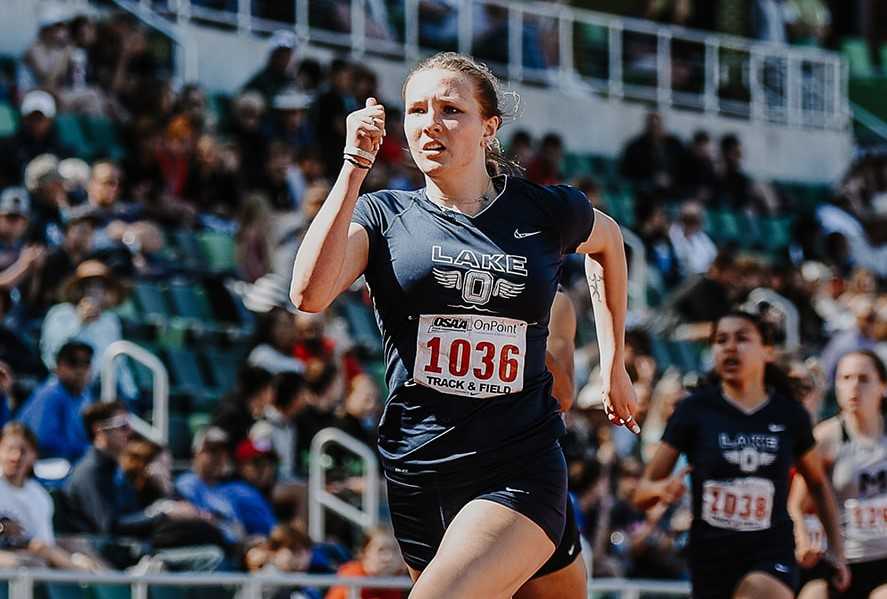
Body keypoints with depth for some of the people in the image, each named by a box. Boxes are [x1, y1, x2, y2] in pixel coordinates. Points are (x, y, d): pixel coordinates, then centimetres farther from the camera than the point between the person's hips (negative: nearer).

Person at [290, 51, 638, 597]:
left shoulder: (547, 212, 3)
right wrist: (356, 166, -15)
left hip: (522, 473, -2)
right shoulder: (383, 215, 2)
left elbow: (610, 239, 27)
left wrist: (615, 365, 28)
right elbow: (310, 295, -17)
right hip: (419, 469, 2)